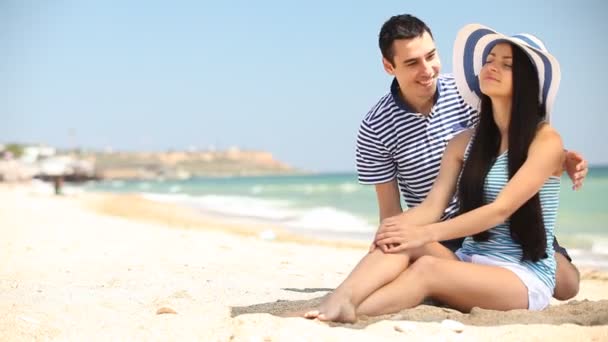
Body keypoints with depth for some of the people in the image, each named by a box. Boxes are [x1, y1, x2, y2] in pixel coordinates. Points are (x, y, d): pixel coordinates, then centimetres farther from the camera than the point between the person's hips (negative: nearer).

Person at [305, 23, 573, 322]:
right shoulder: (464, 142, 12)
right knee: (402, 242, -25)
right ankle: (336, 305, -47)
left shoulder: (546, 141, -6)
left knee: (428, 268, -32)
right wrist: (393, 228, -22)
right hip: (469, 265, 5)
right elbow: (433, 205, 0)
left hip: (525, 278, -5)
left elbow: (500, 210, -17)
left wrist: (425, 234, -25)